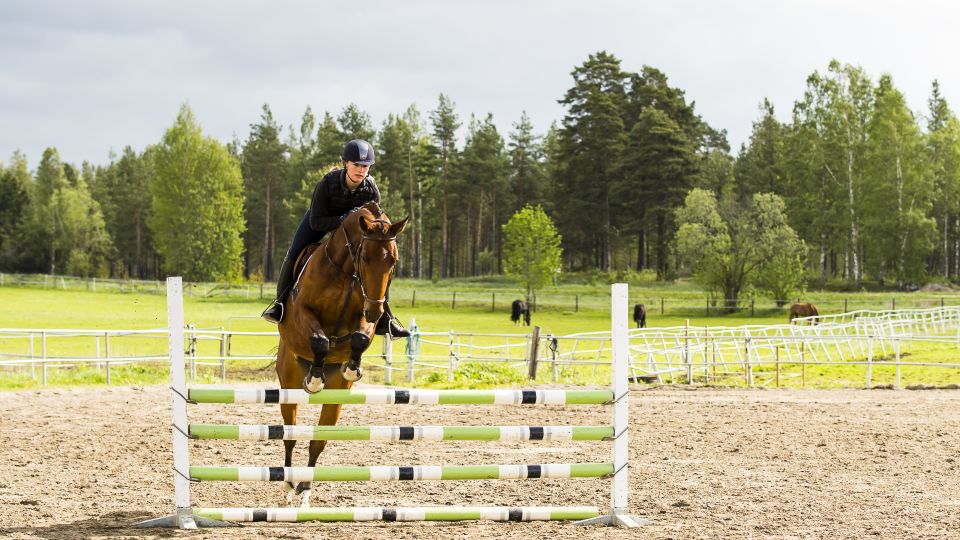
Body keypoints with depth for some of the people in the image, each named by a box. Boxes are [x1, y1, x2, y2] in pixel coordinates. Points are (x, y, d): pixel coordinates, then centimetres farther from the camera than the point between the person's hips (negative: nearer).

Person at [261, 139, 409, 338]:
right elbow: (316, 222, -32)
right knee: (293, 255, -19)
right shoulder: (327, 183, -35)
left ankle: (384, 318, -5)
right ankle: (280, 302, 4)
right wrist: (343, 220, -46)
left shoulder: (372, 190, -28)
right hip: (322, 218, -2)